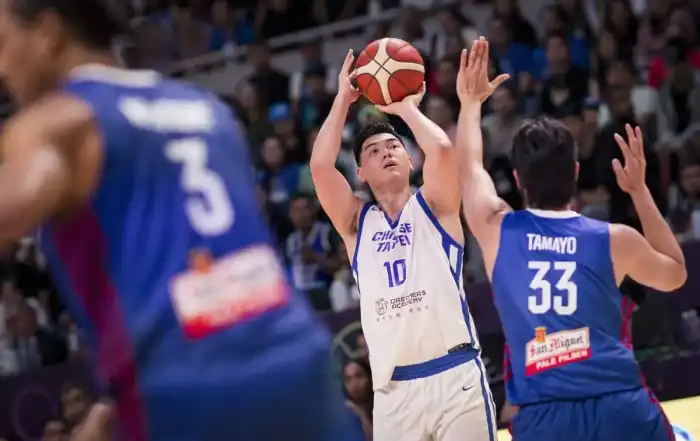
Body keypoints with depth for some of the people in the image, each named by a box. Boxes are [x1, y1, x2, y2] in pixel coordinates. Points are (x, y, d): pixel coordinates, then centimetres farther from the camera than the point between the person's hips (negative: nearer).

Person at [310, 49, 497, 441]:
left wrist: (406, 107, 5)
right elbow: (321, 165, 0)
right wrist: (344, 99, 7)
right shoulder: (356, 223, 15)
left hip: (455, 375, -2)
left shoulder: (434, 207, 10)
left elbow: (441, 149, -10)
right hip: (394, 389, 3)